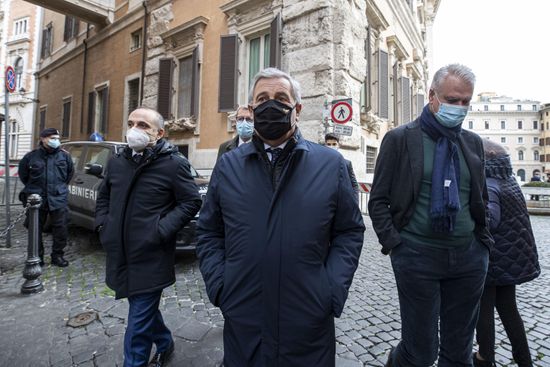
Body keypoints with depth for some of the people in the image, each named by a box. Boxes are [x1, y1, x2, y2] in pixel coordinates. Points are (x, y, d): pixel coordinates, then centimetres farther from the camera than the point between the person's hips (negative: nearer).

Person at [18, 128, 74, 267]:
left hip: (59, 199, 0)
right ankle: (37, 257, 24)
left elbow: (70, 172, 17)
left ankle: (57, 256, 18)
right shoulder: (31, 156, 1)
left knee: (61, 230, 2)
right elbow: (23, 174, 16)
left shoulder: (64, 156, 3)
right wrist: (32, 188, 15)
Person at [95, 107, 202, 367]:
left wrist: (162, 230, -17)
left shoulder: (173, 164, -11)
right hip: (120, 254, 7)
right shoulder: (117, 162, 9)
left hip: (150, 257, -7)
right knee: (144, 309, 23)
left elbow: (192, 202, -11)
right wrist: (102, 224, 7)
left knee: (139, 320, 5)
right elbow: (104, 196, 22)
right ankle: (164, 344, 47)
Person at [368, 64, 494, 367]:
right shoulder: (399, 139, -4)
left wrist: (484, 238, 8)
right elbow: (378, 200, -5)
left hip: (469, 257, 5)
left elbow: (481, 199, 18)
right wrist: (393, 244, -11)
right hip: (417, 256, -4)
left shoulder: (473, 142, 11)